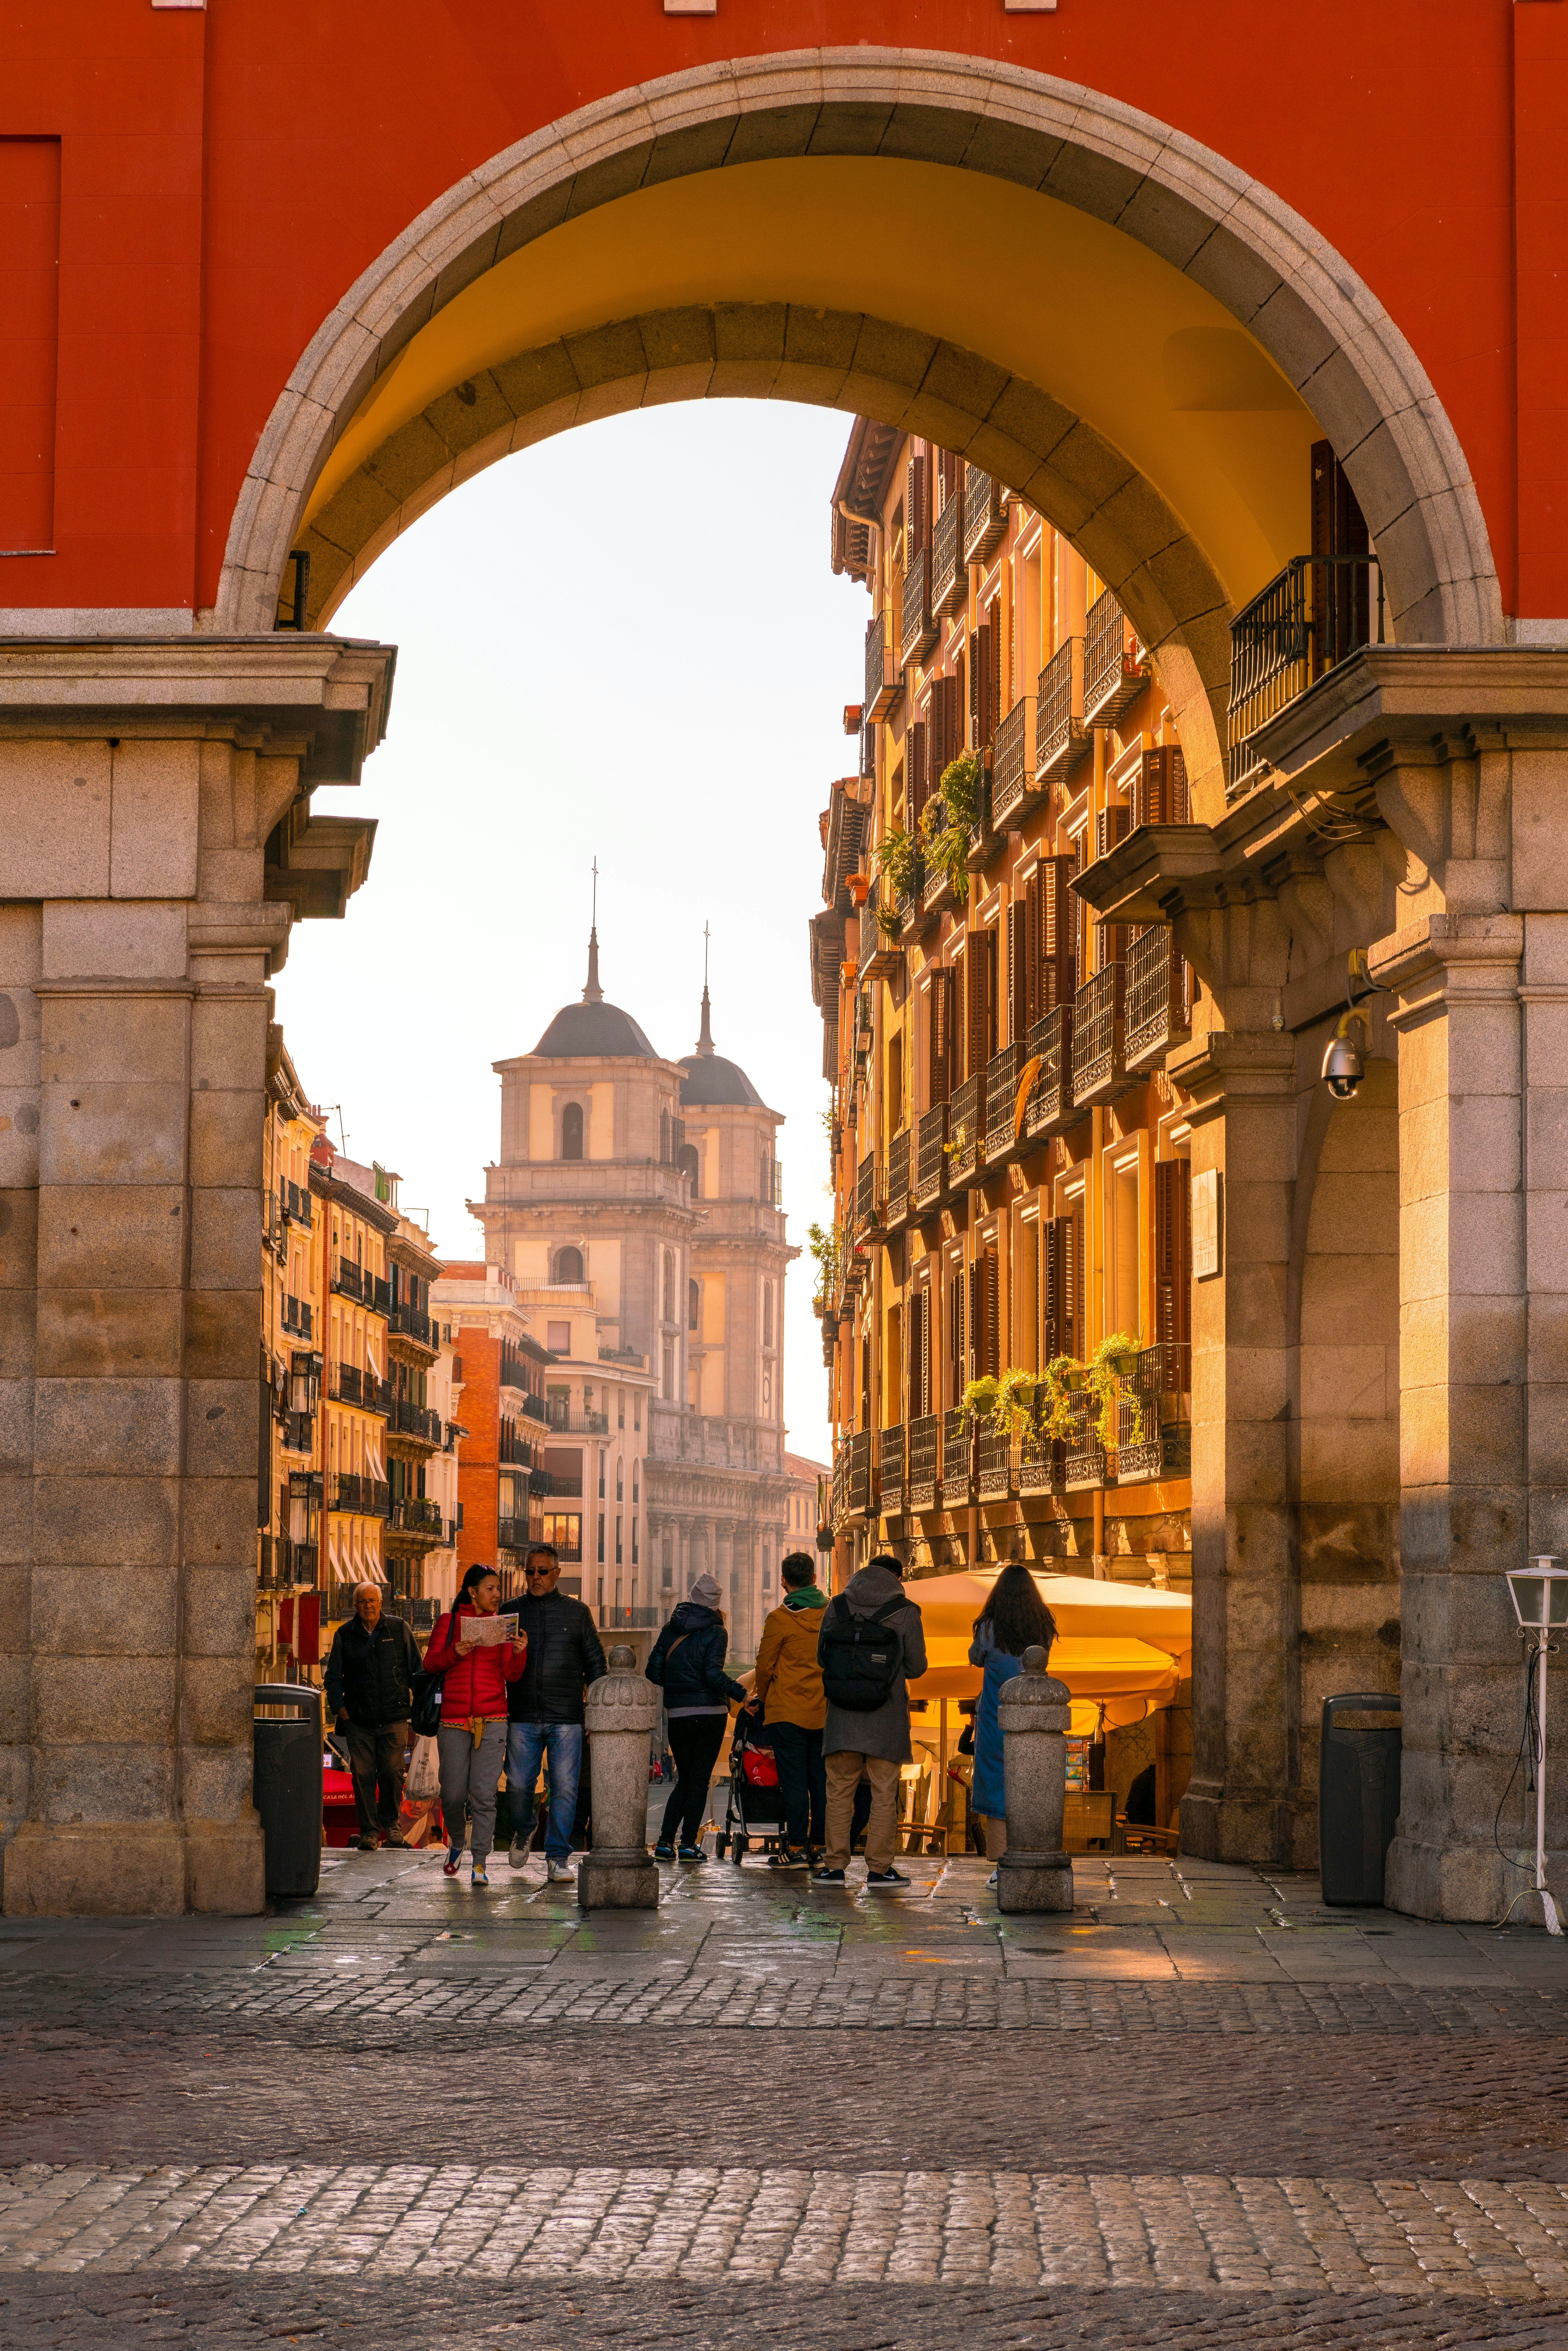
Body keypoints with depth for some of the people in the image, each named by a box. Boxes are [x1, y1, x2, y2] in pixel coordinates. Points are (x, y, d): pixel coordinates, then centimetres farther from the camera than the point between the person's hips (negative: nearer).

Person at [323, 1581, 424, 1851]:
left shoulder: (399, 1629, 6)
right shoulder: (345, 1635, 7)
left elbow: (416, 1669, 11)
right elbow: (333, 1675, 12)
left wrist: (418, 1703, 5)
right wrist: (339, 1707, 1)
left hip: (394, 1718, -1)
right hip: (358, 1719, 1)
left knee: (392, 1772, -4)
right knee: (363, 1775, -2)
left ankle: (390, 1823, 18)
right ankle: (369, 1831, 7)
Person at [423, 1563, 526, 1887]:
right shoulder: (449, 1622, 8)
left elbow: (510, 1675, 3)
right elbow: (430, 1663, 2)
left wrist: (519, 1653, -17)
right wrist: (454, 1653, -16)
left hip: (492, 1720, 0)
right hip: (454, 1720, 0)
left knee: (484, 1794, -9)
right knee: (453, 1795, 1)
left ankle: (480, 1864, -5)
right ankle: (456, 1842, 30)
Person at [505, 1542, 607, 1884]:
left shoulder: (577, 1612, 8)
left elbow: (595, 1664, 11)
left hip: (567, 1717, -1)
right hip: (522, 1716, 1)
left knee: (565, 1788, -4)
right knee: (518, 1785, 0)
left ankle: (558, 1858, 2)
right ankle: (523, 1832, 30)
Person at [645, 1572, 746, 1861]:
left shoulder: (670, 1629, 7)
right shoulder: (716, 1633, -5)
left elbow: (653, 1673, 7)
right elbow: (713, 1674, -17)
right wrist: (740, 1695, -13)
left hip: (676, 1714, 4)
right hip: (710, 1712, -4)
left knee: (684, 1778, 14)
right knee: (700, 1779, 3)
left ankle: (665, 1841, 3)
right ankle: (688, 1844, -1)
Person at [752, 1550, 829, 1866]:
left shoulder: (780, 1619, -10)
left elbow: (765, 1665, -3)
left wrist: (762, 1695, 15)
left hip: (789, 1709, -4)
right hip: (825, 1710, 4)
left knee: (794, 1780, -3)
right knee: (821, 1779, 9)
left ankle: (796, 1848, -5)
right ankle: (818, 1845, 12)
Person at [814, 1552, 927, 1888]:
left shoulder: (837, 1606, 3)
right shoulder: (905, 1612, -3)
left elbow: (821, 1658, 9)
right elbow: (916, 1667, 1)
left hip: (842, 1715, 2)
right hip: (887, 1717, -2)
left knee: (839, 1791, 9)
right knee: (884, 1794, 5)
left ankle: (835, 1866, 9)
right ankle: (879, 1867, 5)